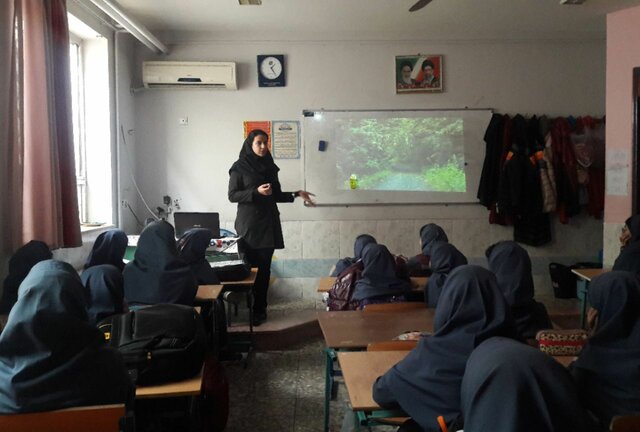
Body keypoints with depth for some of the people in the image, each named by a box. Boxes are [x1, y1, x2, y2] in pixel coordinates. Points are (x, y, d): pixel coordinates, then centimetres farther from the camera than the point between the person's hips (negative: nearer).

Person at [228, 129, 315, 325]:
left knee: (264, 267, 2)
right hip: (248, 224, -4)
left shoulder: (270, 167, 11)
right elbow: (232, 196, -7)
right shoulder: (239, 167, -3)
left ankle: (260, 309, 10)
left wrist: (297, 194, 3)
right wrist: (256, 192, -18)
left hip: (268, 223, 4)